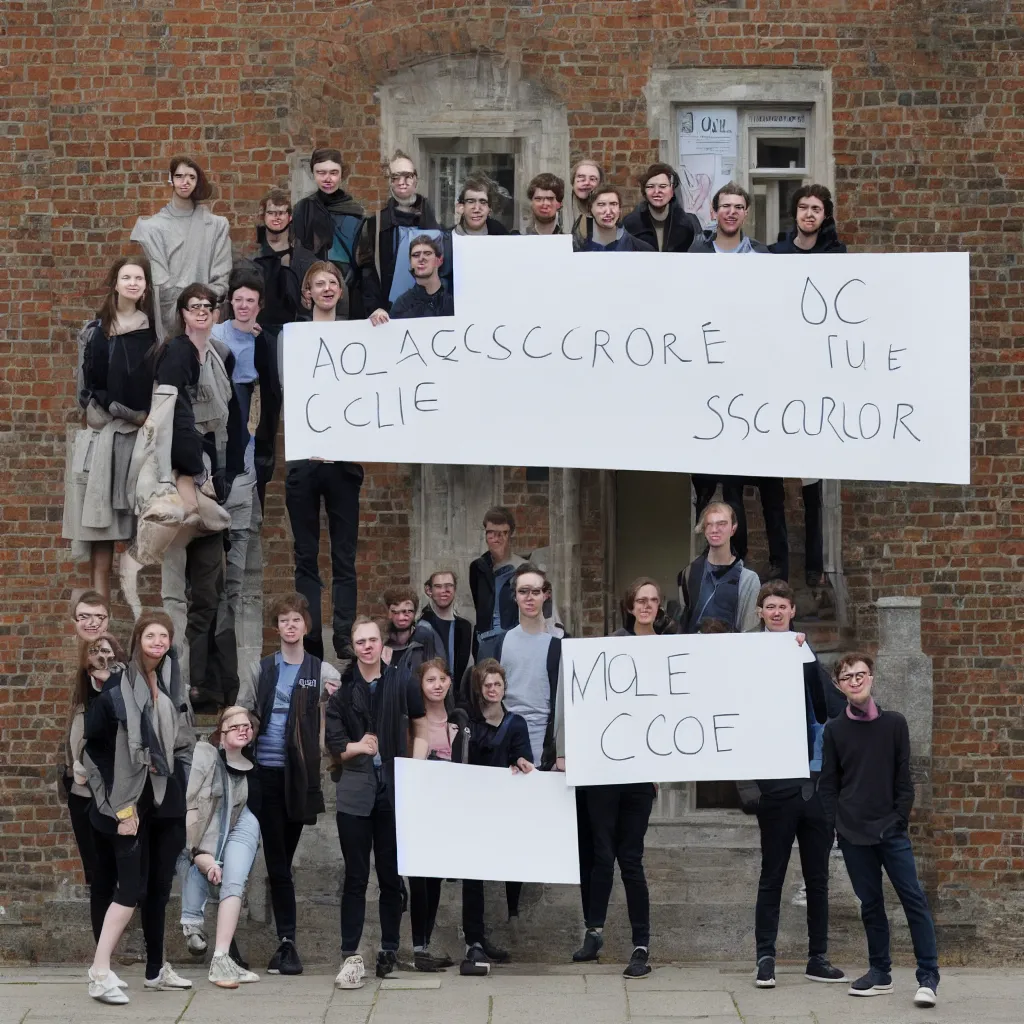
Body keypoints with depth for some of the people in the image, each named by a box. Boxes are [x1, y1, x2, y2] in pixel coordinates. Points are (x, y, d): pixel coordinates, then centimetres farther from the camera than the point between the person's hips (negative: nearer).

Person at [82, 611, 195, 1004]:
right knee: (132, 887, -12)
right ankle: (100, 973, -11)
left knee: (159, 886, 10)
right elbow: (96, 748, -11)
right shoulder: (118, 688, -10)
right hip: (132, 800, -6)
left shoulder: (173, 686, 9)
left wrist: (186, 796, 10)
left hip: (168, 799, 6)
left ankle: (156, 969, 19)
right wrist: (119, 805, -13)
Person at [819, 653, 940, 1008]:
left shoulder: (894, 723, 4)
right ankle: (880, 972, 16)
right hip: (853, 832, 1)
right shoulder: (835, 729, 5)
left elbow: (904, 777, 4)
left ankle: (928, 976, -7)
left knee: (913, 898, -7)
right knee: (870, 903, 7)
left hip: (891, 829, -1)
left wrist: (901, 817, -4)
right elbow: (828, 782, 7)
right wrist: (832, 824, -2)